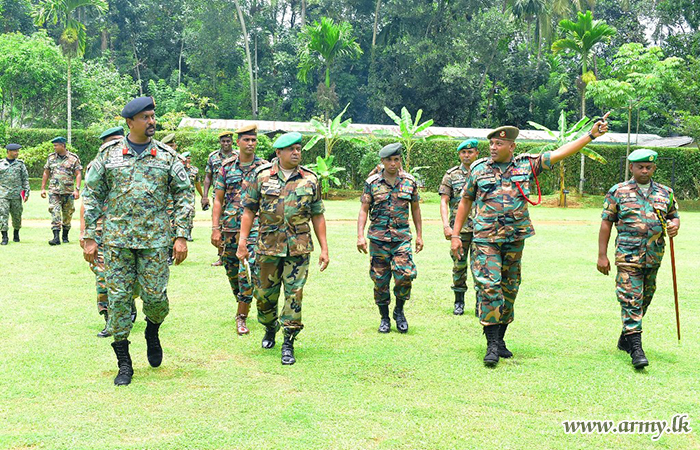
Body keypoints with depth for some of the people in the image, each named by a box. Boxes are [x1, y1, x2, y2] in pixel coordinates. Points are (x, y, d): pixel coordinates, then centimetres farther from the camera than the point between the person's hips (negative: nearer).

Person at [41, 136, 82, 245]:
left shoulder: (73, 158, 0)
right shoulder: (51, 158, 9)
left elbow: (78, 174, -3)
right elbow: (46, 173, 15)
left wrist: (77, 189, -12)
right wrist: (43, 188, 10)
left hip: (68, 191, -1)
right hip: (54, 191, 1)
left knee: (67, 215, 7)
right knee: (55, 212, -11)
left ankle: (65, 236, 23)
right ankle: (56, 237, -16)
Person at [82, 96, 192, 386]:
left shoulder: (167, 156, 5)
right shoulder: (109, 153, 5)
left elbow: (183, 196, 6)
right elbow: (92, 195, 7)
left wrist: (181, 236, -2)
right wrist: (90, 238, 2)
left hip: (155, 239, 0)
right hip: (117, 238, 0)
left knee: (155, 297, -3)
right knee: (118, 298, 0)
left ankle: (152, 332, 31)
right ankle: (124, 363, 11)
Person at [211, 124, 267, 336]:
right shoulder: (227, 166, 6)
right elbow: (218, 200, 7)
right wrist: (215, 228, 0)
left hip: (254, 227, -3)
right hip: (230, 227, 3)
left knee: (247, 271, -12)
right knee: (232, 272, 11)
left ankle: (242, 317, -5)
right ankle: (243, 306, 33)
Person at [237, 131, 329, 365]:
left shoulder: (310, 180, 5)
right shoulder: (261, 176, 2)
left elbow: (317, 216, 8)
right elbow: (249, 210, 4)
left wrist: (324, 249, 5)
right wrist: (242, 242, -3)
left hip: (299, 248, 0)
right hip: (267, 246, 0)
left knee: (294, 295, -3)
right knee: (265, 294, 9)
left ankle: (288, 343, 6)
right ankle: (270, 329, 36)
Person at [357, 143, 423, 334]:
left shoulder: (410, 182, 6)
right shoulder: (372, 183, 2)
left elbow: (415, 209, 14)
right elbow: (364, 210, 2)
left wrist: (419, 235, 12)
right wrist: (360, 236, -8)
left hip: (402, 237, 0)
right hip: (378, 237, 0)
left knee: (405, 275, -13)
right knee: (380, 280, 4)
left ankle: (399, 311, 11)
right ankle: (384, 318, 20)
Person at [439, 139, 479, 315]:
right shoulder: (451, 175, 6)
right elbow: (444, 201, 1)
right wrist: (446, 226, -11)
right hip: (459, 227, 0)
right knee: (459, 264, 4)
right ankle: (459, 302, 15)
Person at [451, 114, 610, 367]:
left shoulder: (527, 165, 4)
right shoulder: (478, 168, 4)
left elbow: (560, 153, 1)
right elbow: (465, 201, 12)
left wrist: (591, 135, -6)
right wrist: (455, 235, 8)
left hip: (515, 239, 2)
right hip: (485, 239, -2)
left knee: (509, 289, 9)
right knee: (489, 287, -12)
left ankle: (500, 339, 21)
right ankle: (492, 344, -8)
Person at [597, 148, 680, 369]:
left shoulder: (665, 193, 11)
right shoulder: (618, 192, 1)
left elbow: (674, 216, 22)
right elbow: (606, 223, 2)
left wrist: (674, 225, -4)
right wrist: (602, 255, -3)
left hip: (654, 257, 5)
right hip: (628, 255, -4)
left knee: (644, 300, 13)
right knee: (631, 300, -11)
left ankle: (625, 339, 30)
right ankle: (636, 348, -13)